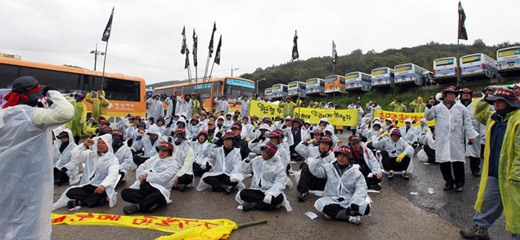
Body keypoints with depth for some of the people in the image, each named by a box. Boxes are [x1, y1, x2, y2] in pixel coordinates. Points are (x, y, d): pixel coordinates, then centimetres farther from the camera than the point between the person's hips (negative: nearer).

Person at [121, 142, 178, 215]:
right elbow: (140, 168, 18)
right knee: (125, 192, -16)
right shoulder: (153, 159, 22)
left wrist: (147, 175, -6)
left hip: (159, 190, -6)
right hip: (143, 189, 6)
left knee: (159, 195, -41)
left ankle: (136, 206, -20)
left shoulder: (172, 164, 2)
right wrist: (141, 175, -4)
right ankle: (150, 204, -22)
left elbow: (163, 178, -12)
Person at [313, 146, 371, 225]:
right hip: (331, 200, 0)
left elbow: (361, 189, -6)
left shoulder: (356, 172, 3)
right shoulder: (329, 168, 6)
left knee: (366, 207, -26)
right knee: (320, 203, -31)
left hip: (349, 202, 0)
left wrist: (355, 204, -21)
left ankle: (333, 213, -20)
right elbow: (315, 169, -5)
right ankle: (349, 217, -22)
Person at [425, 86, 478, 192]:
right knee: (443, 161, 4)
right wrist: (429, 107, -12)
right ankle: (449, 181, 21)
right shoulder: (438, 107, 8)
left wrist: (470, 135, 8)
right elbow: (428, 117, 1)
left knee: (458, 161, 2)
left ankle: (459, 182, 19)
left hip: (456, 140, 0)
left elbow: (467, 122, 11)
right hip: (442, 140, 0)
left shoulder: (461, 107, 10)